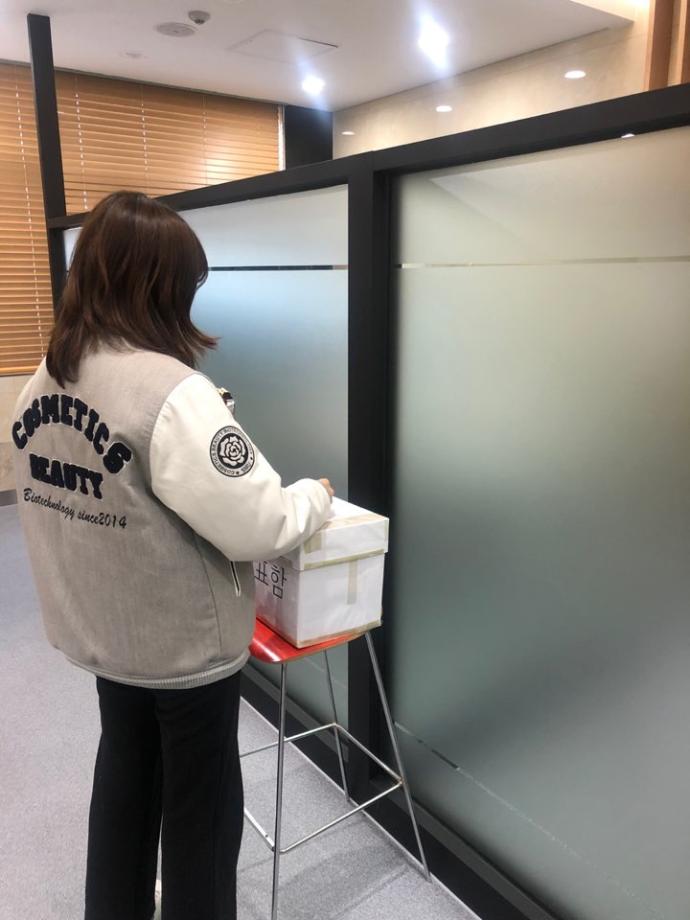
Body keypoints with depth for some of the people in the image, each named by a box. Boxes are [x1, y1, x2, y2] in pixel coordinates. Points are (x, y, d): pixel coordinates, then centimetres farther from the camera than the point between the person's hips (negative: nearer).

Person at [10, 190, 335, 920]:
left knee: (125, 774, 27)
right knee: (200, 803, 16)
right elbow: (258, 527, -26)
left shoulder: (41, 385, -3)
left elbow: (100, 495, 5)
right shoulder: (171, 391, -27)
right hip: (186, 643, -7)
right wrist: (316, 496, -7)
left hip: (100, 632, 7)